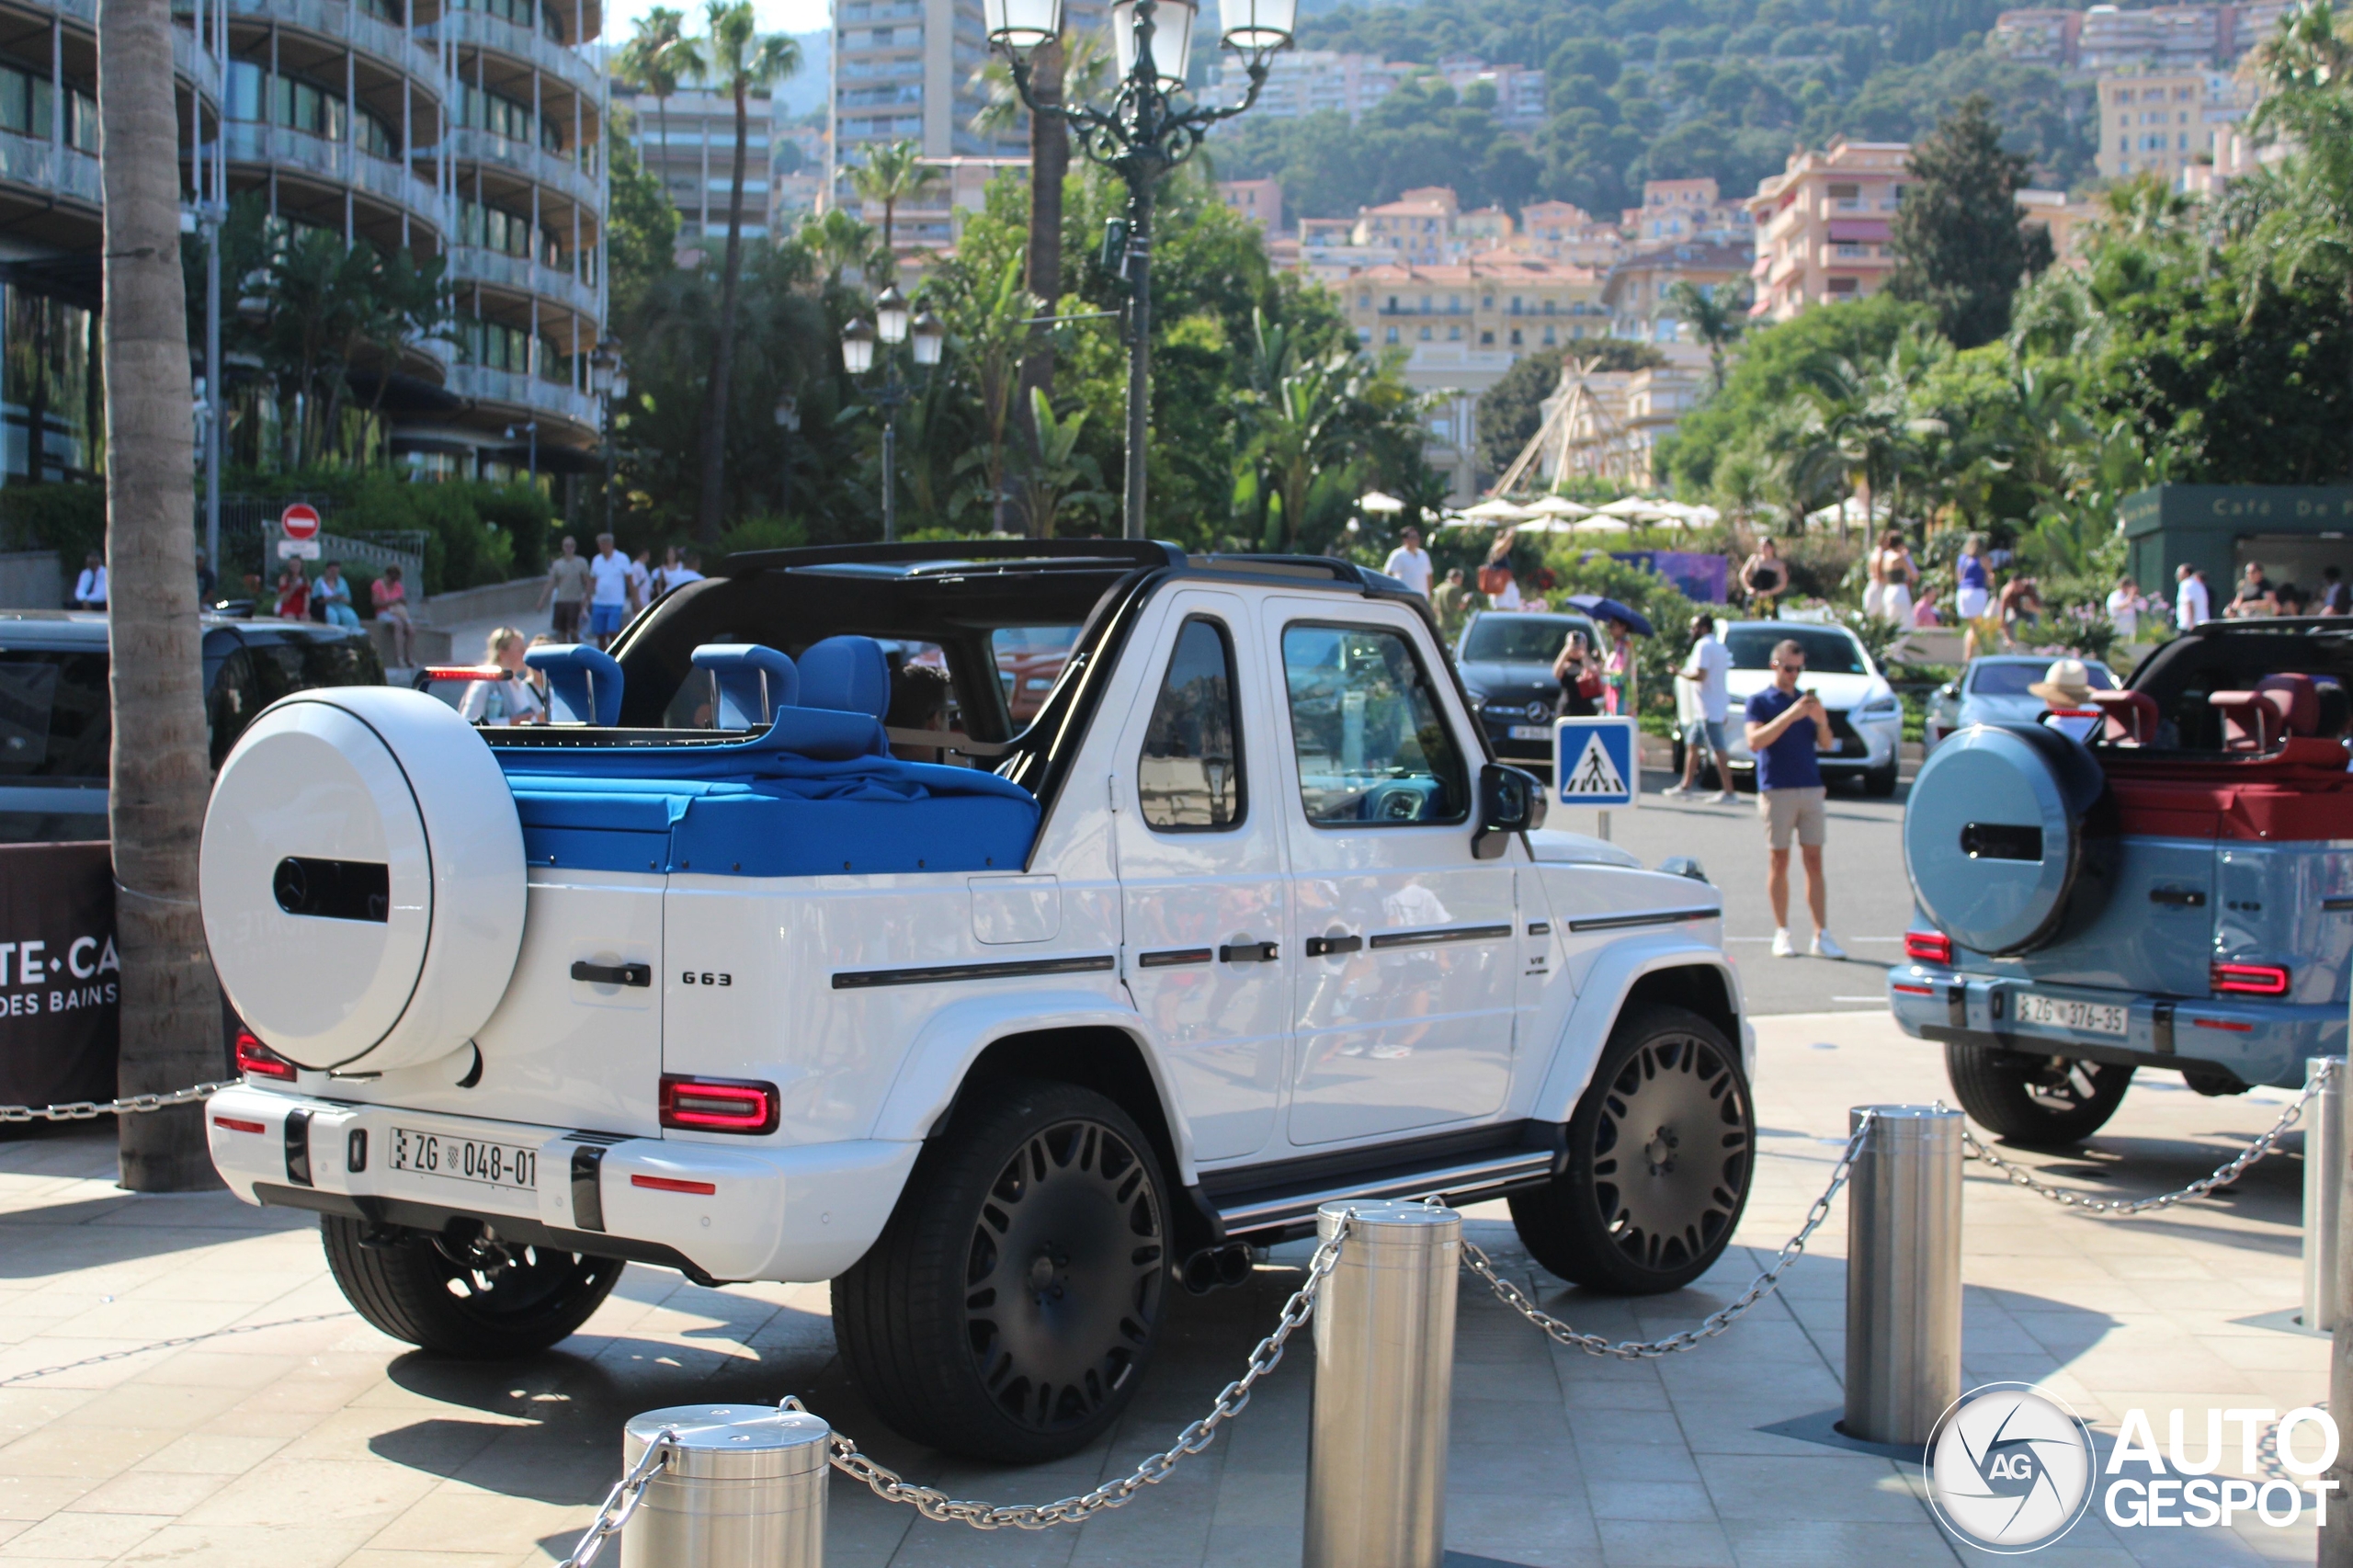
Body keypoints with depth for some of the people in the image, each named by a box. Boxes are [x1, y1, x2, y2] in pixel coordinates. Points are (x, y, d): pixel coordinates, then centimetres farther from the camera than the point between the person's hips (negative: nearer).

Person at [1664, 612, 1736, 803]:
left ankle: (1728, 792, -11)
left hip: (1709, 709, -11)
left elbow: (1700, 675, -21)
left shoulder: (1703, 646, -13)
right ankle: (1687, 785, 22)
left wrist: (1680, 673, -8)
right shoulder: (1720, 647, 18)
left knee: (1718, 750, -10)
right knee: (1692, 744, 16)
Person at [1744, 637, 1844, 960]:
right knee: (1780, 861, 1)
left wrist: (1821, 721, -11)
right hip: (1776, 789, -3)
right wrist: (1790, 715, -21)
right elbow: (1755, 740, -14)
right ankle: (1782, 933, 7)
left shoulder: (1807, 700, 15)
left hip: (1810, 788, 3)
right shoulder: (1760, 701, 3)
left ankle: (1822, 935, 0)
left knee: (1814, 861, 1)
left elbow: (1827, 744, 9)